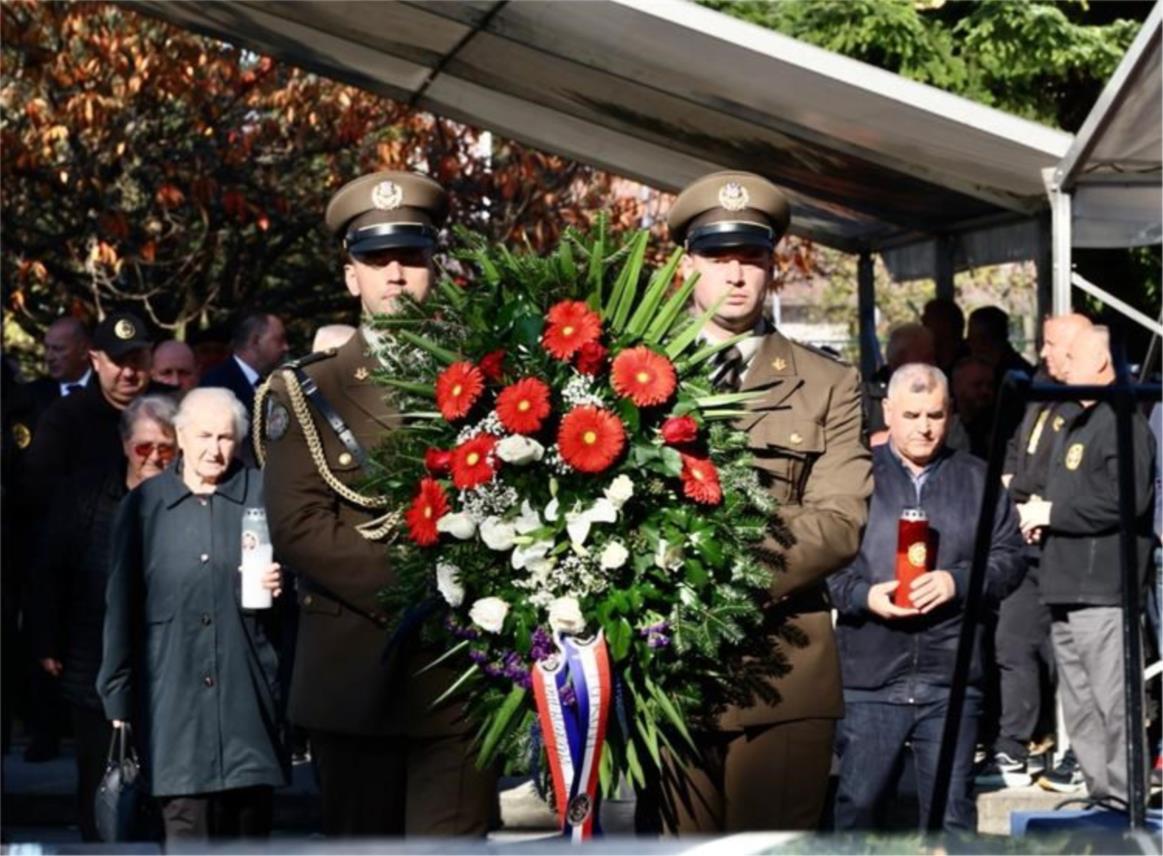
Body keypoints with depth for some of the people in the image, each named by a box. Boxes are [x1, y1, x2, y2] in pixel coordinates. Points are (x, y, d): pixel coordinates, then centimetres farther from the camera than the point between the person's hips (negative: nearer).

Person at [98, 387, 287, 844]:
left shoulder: (262, 494, 7)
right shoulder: (144, 504, 9)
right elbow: (122, 606, 12)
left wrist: (281, 584, -8)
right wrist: (118, 699, 10)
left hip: (246, 688, 0)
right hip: (174, 697, 0)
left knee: (250, 822, 1)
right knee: (186, 823, -7)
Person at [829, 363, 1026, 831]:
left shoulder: (976, 480, 12)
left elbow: (1009, 557, 8)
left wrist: (958, 581, -9)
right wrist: (862, 596, -15)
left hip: (951, 679, 2)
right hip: (869, 676, -2)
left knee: (951, 810, 5)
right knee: (856, 803, 4)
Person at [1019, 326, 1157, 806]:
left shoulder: (1123, 423, -9)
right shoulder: (1076, 426, 22)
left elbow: (1127, 500, -22)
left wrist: (1053, 512, -14)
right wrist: (1040, 515, 11)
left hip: (1104, 590, -10)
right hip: (1066, 588, 10)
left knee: (1113, 703, -11)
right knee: (1080, 709, 13)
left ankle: (1123, 799, -9)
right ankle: (1099, 791, 19)